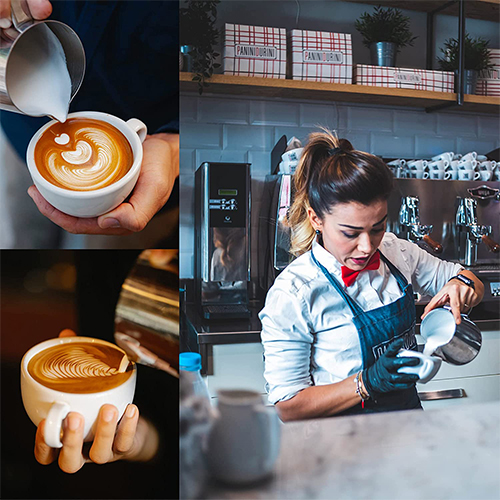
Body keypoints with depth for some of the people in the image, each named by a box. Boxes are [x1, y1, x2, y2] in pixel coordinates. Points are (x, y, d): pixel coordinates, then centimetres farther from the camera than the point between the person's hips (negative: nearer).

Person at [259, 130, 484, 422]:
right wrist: (369, 382, -23)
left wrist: (461, 284, -10)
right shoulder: (291, 295, -17)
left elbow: (475, 286, 13)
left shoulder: (397, 253, -1)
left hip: (408, 411, 5)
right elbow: (289, 407, -13)